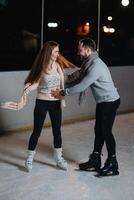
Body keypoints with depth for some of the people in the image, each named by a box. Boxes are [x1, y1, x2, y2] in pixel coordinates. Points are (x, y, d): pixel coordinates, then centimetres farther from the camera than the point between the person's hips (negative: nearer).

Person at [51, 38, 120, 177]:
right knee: (99, 130, 12)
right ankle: (95, 161, 20)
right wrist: (62, 89, 3)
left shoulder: (96, 66, -25)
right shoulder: (88, 63, 8)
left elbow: (82, 86, -25)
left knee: (106, 131, -4)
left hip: (110, 102, -10)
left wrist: (63, 93, -16)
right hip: (102, 102, 10)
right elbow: (79, 80, 13)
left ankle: (112, 165, 6)